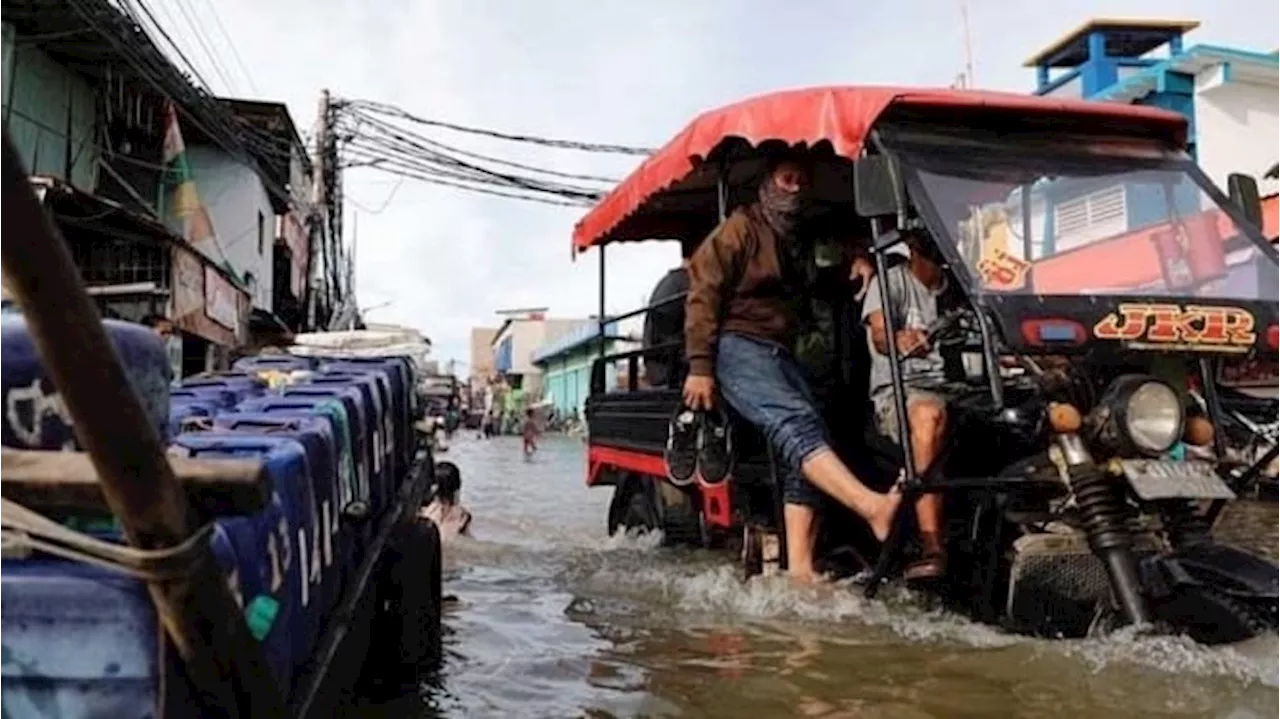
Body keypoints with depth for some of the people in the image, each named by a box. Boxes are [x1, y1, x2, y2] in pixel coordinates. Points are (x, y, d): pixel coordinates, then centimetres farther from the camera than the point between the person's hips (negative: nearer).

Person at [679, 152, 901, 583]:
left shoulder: (799, 238, 26)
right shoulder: (741, 228, 5)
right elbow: (703, 293, -3)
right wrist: (699, 366, -13)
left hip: (780, 352, 7)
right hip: (739, 345, -7)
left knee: (804, 441, -13)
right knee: (795, 423, -29)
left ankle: (800, 565, -17)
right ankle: (872, 507, -49)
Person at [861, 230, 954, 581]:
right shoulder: (891, 281, 6)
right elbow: (879, 335, -12)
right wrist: (898, 340, -37)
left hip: (952, 389, 5)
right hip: (897, 392, -5)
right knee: (929, 414, -38)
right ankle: (932, 546, -44)